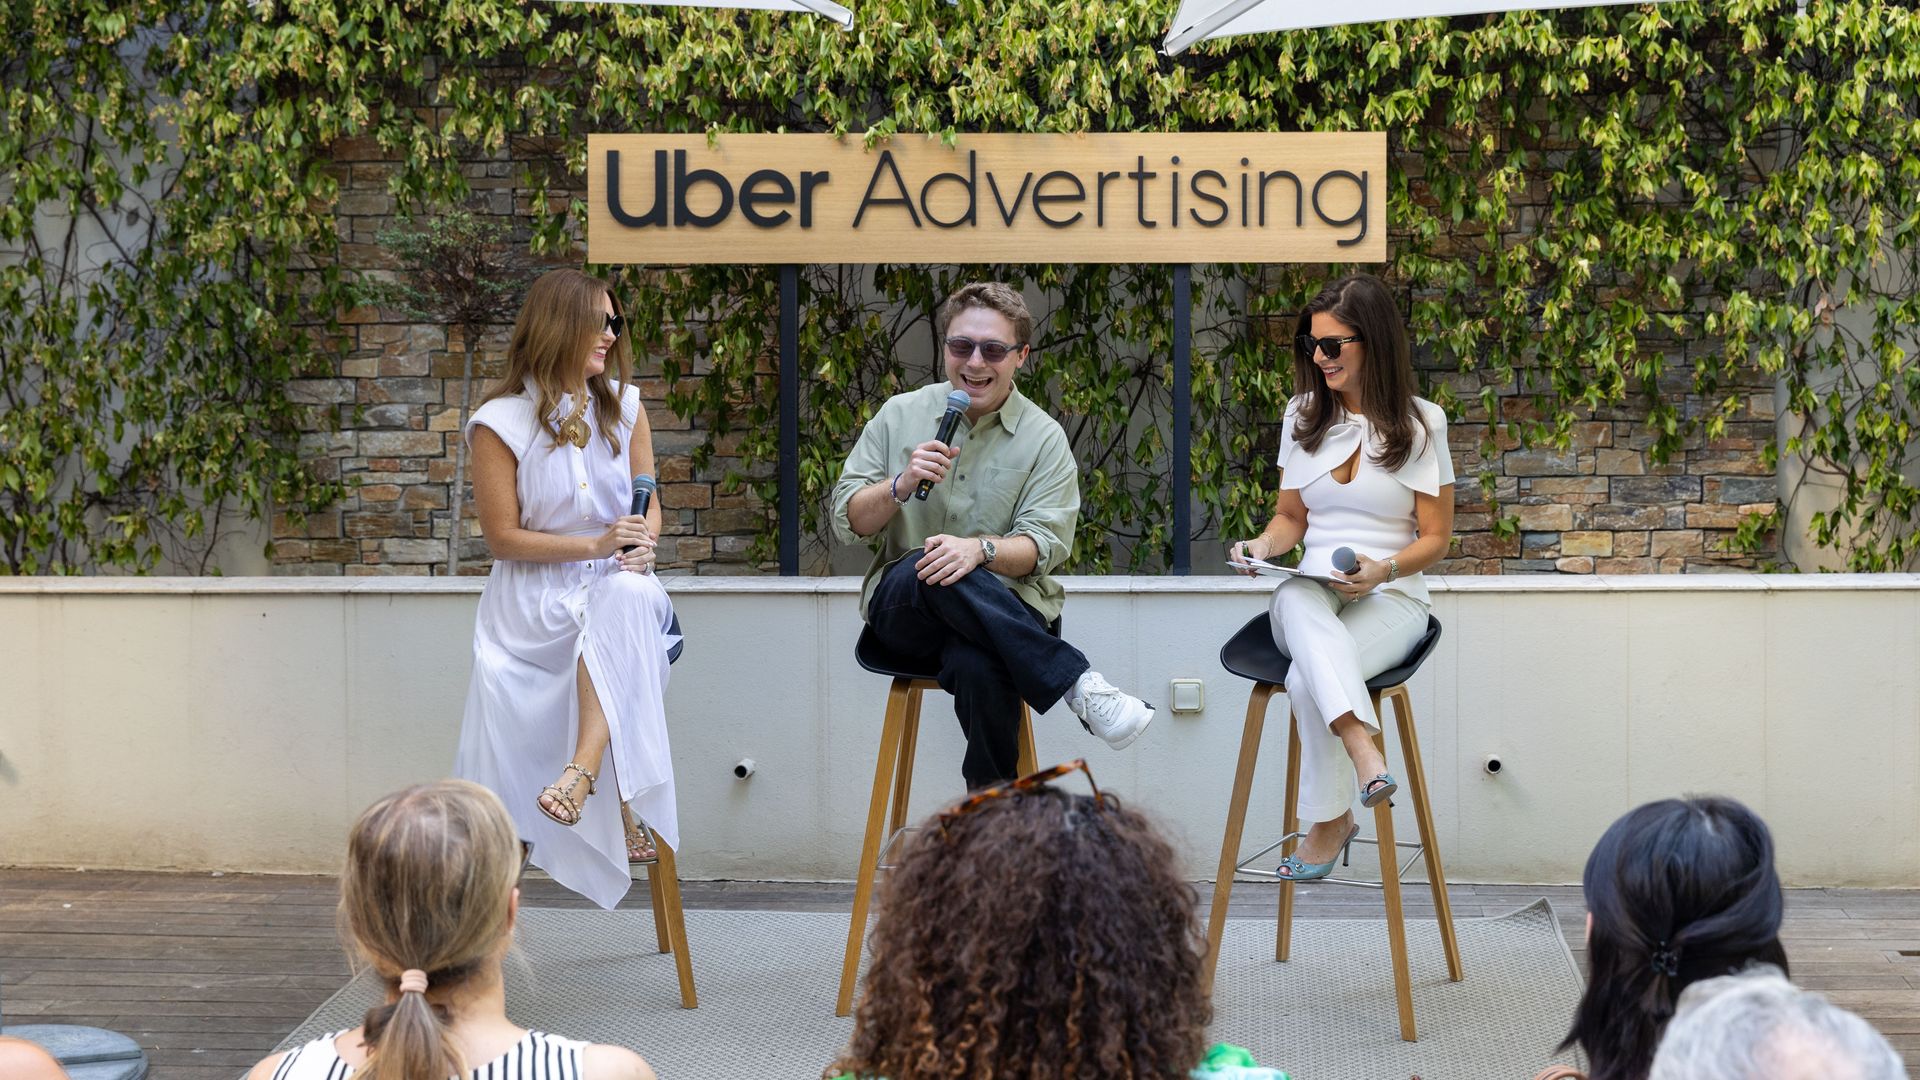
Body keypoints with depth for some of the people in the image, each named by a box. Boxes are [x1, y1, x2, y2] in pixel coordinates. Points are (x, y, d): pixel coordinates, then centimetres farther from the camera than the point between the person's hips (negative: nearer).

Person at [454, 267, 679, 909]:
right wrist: (595, 546, -14)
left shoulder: (624, 408, 10)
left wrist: (642, 541, -8)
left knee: (628, 600, -36)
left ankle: (582, 773, -48)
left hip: (615, 585, 1)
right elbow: (503, 537, -4)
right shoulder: (500, 423, -2)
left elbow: (648, 504, 16)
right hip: (533, 600, -1)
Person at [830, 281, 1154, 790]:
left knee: (978, 667, -39)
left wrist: (981, 549, -26)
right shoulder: (899, 415, 9)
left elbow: (1044, 546, -4)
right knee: (928, 571, -37)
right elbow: (847, 522, 6)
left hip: (1004, 610, -1)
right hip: (901, 609, 2)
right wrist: (902, 485, -15)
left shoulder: (1043, 437, 5)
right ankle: (1078, 683, -33)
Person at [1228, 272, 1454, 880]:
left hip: (1390, 600, -3)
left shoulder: (1420, 423, 1)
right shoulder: (1302, 416, 13)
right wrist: (1264, 545, -3)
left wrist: (1384, 569, -19)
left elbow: (1435, 538, 1)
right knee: (1296, 597, -39)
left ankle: (1330, 822, -23)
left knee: (1307, 680, -35)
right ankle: (1362, 748, -54)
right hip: (1314, 597, 3)